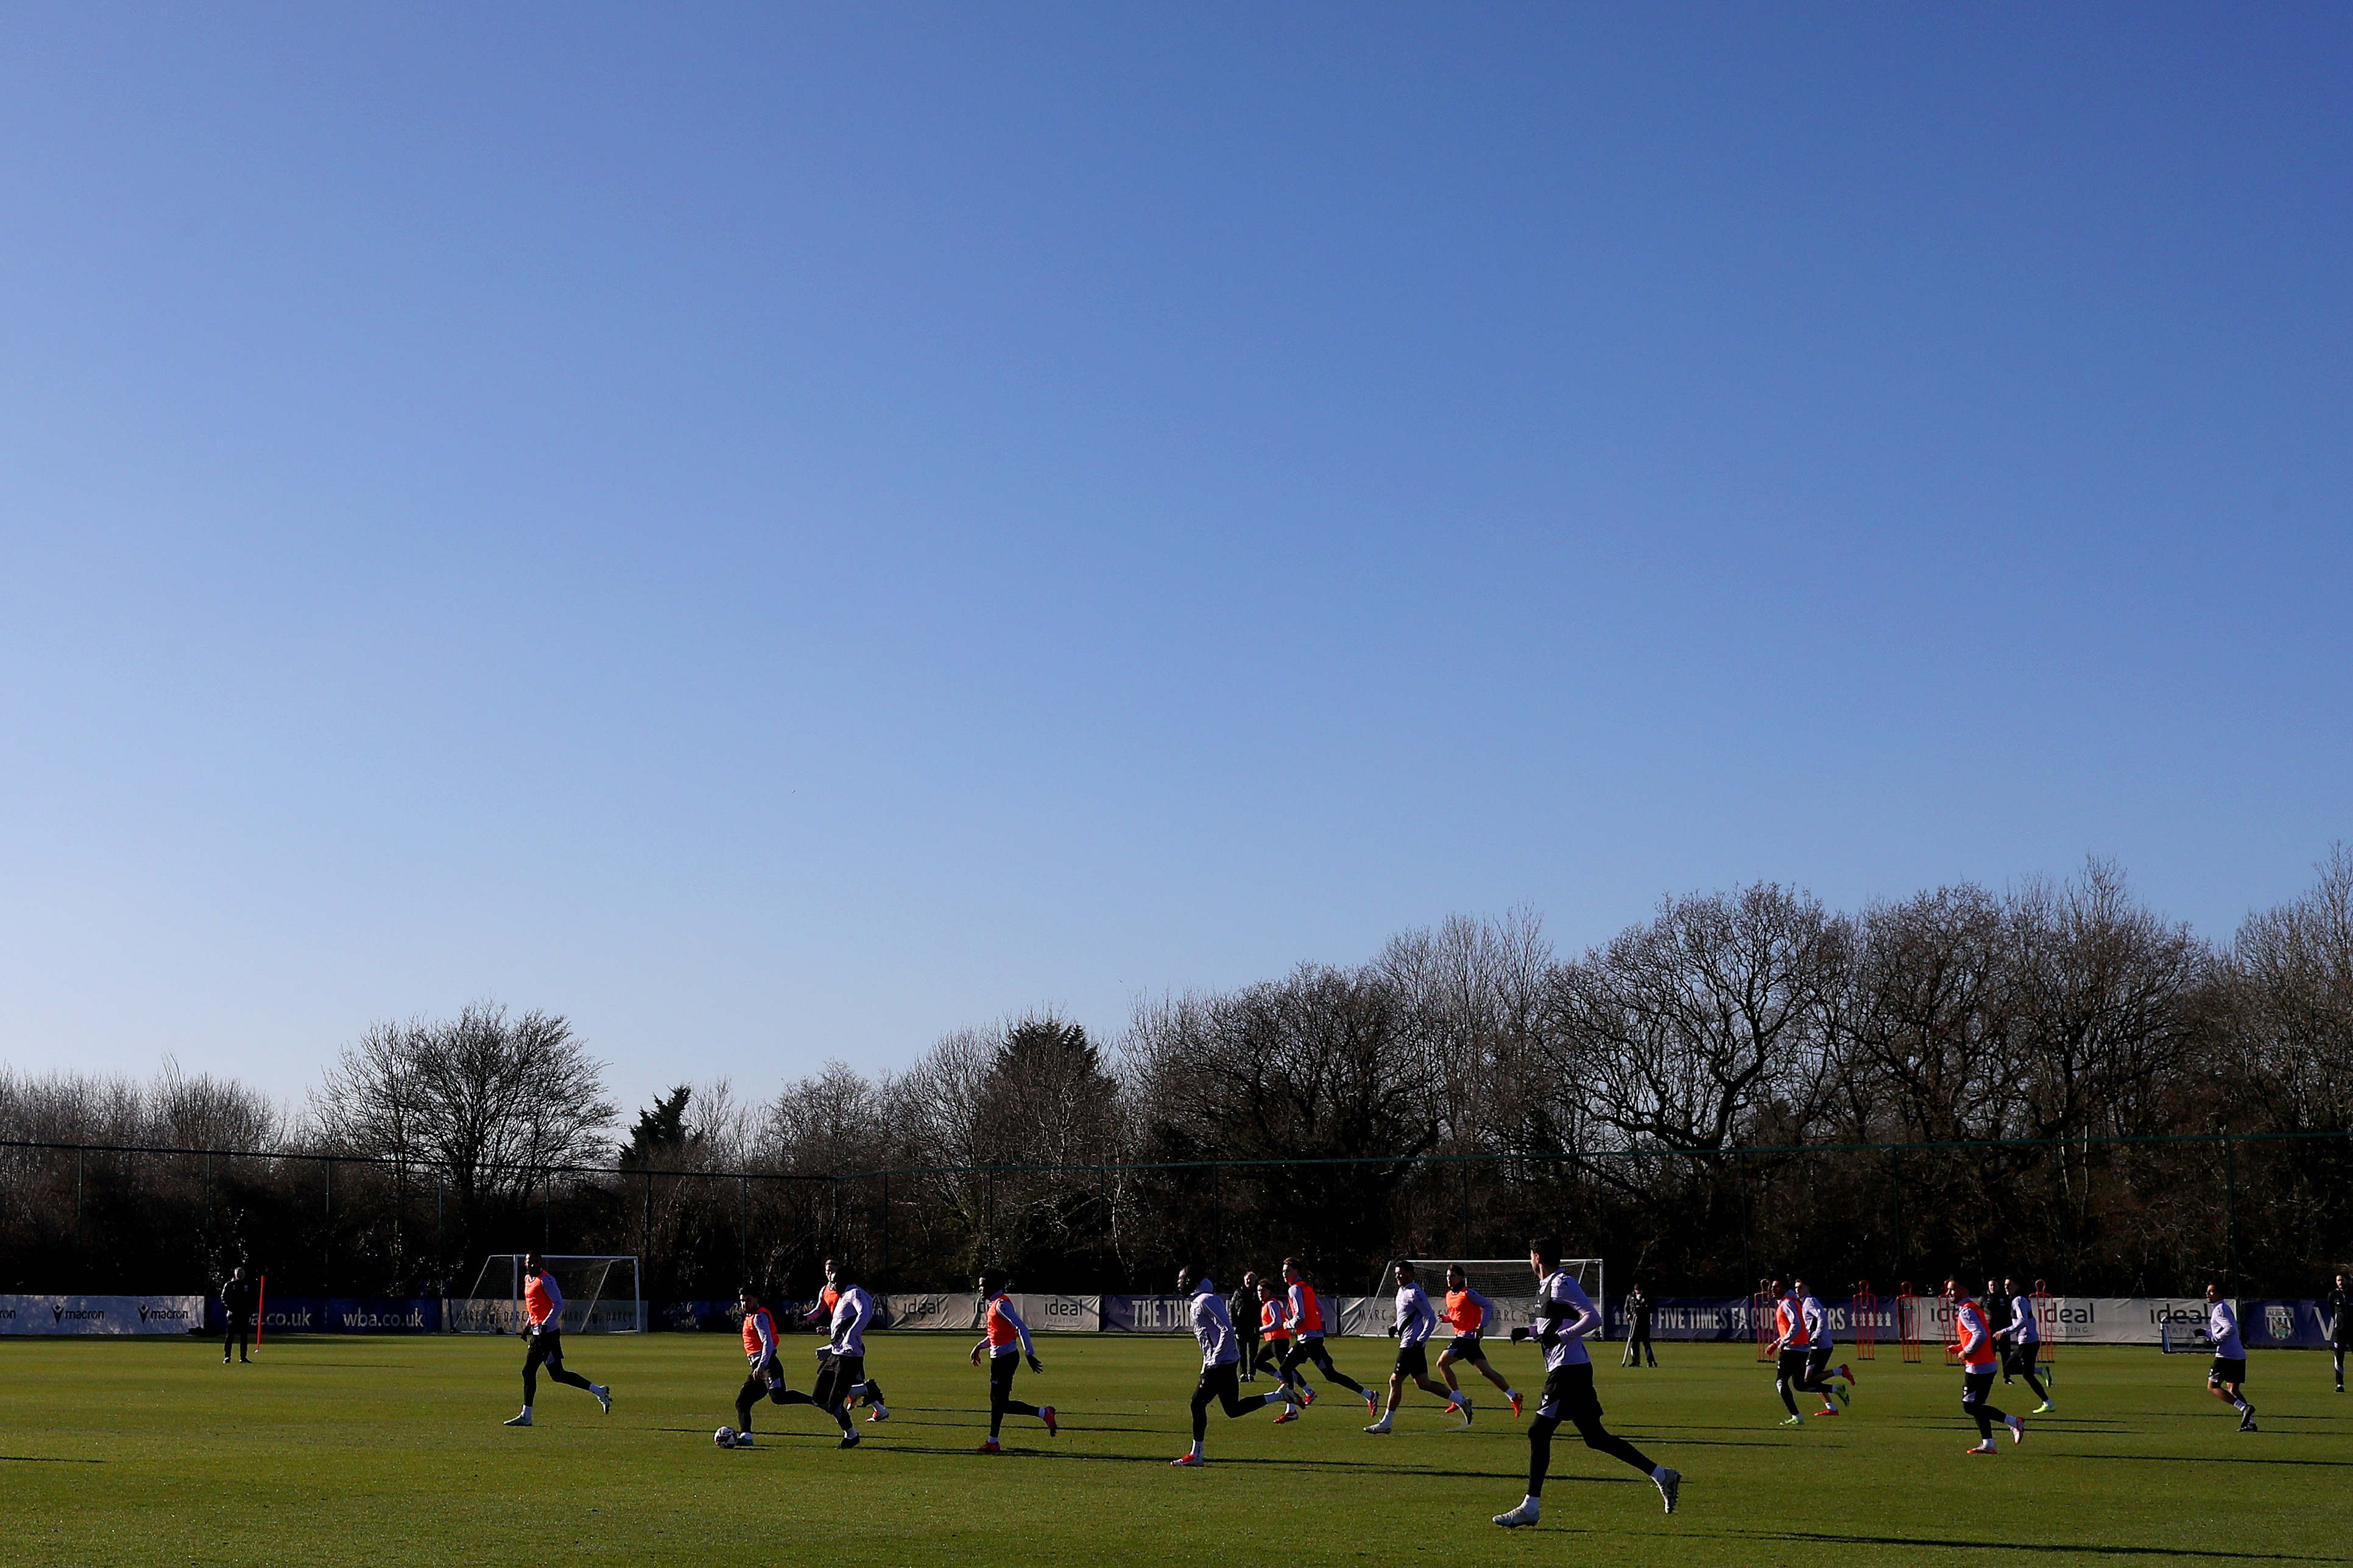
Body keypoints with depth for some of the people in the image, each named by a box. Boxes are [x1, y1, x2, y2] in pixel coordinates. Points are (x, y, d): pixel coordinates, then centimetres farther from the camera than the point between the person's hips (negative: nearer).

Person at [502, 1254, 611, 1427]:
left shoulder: (546, 1280, -11)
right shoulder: (528, 1279, 16)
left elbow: (559, 1304, -17)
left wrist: (545, 1324, -23)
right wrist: (529, 1325, 20)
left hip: (548, 1333, -9)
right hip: (537, 1334, 9)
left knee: (557, 1374, -9)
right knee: (528, 1372, 8)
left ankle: (599, 1391, -6)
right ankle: (526, 1416, 12)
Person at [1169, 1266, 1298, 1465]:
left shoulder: (1205, 1301, -15)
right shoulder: (1195, 1302, 16)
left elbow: (1227, 1330, -22)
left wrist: (1214, 1361, -21)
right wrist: (1208, 1364, 20)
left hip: (1221, 1363, -10)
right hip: (1219, 1364, 10)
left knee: (1198, 1403, -6)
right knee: (1233, 1409, 12)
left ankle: (1195, 1455, 0)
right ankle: (1280, 1396, 15)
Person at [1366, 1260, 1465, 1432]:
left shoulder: (1415, 1293, -14)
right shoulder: (1402, 1290, 16)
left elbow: (1431, 1318, -16)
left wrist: (1421, 1340, -22)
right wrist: (1395, 1326, 12)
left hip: (1411, 1345, -10)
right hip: (1408, 1345, 10)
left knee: (1395, 1381, -5)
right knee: (1423, 1382, 10)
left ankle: (1386, 1422, 1)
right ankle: (1461, 1401, 13)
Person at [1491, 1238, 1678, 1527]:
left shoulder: (1562, 1283, -12)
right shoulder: (1546, 1286, 18)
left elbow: (1594, 1319, -18)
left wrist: (1559, 1336, -24)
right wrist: (1527, 1332, 18)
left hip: (1568, 1370, -10)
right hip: (1569, 1370, 10)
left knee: (1539, 1432, -9)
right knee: (1595, 1436, 11)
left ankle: (1530, 1507, -7)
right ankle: (1663, 1476, 13)